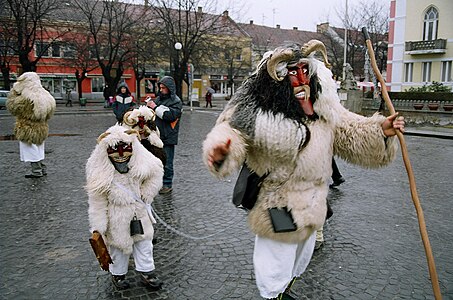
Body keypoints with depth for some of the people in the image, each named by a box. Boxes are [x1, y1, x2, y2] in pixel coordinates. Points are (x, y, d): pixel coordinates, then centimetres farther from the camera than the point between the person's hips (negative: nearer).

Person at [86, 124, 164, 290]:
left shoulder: (141, 162, -17)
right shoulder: (99, 172, -22)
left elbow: (157, 171, 1)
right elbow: (97, 202, -16)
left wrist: (146, 194, -5)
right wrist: (98, 227, -15)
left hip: (139, 211, 3)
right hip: (116, 216, -3)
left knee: (144, 240, 14)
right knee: (118, 245, 13)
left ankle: (146, 271, 33)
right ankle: (118, 274, 37)